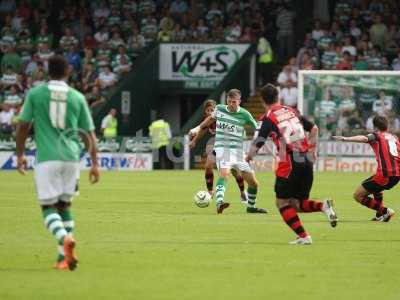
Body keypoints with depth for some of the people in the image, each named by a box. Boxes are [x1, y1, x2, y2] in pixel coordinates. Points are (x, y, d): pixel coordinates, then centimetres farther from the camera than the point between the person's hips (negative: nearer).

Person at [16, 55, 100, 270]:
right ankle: (64, 257, 12)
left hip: (46, 158, -3)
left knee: (48, 206, 0)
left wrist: (20, 154, 16)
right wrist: (95, 164, 13)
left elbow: (23, 126, 4)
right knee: (64, 205, 15)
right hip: (71, 157, 3)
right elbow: (89, 133, 9)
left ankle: (65, 239, -29)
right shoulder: (77, 97, 8)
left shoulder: (35, 94, 3)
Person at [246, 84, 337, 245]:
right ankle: (323, 206, -12)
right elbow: (314, 128, 19)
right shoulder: (292, 111, 14)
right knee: (298, 204, 15)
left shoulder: (269, 118, -5)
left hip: (289, 164, -6)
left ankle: (303, 236, -3)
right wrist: (312, 150, 24)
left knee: (282, 203, 7)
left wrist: (249, 156, 8)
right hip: (307, 162, 6)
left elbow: (258, 142, -9)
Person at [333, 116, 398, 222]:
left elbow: (364, 138, -19)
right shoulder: (394, 137, 19)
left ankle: (384, 211, -7)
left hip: (385, 174, -8)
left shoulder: (376, 136, 1)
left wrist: (345, 139, -31)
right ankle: (380, 215, 31)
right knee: (376, 188, 39)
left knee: (357, 195, 1)